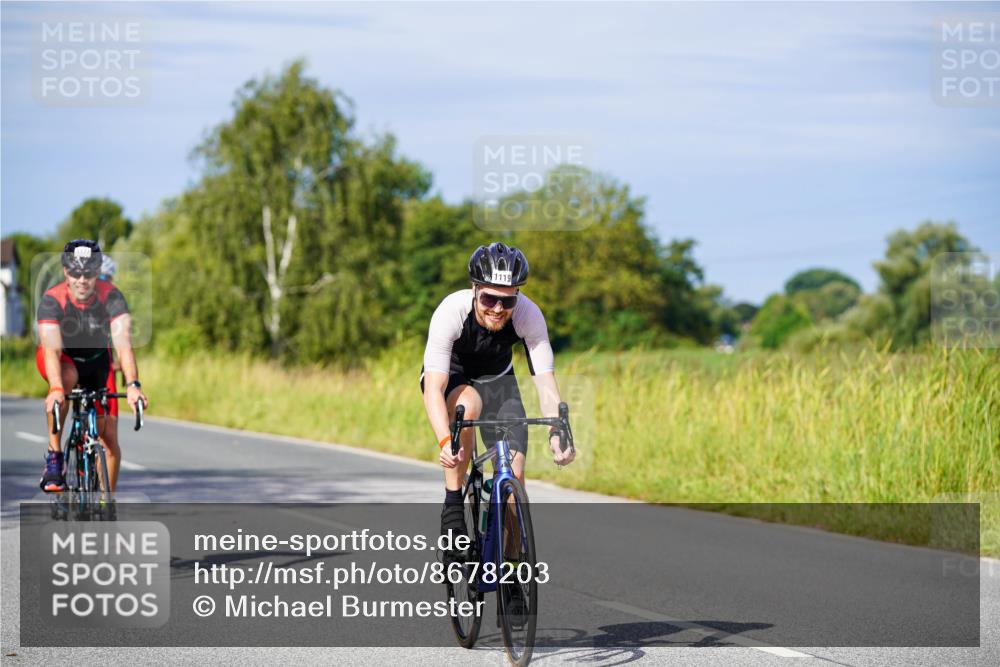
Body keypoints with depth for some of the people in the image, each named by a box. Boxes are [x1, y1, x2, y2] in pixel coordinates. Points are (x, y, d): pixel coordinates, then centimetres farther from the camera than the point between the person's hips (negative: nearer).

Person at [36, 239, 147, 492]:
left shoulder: (111, 296, -28)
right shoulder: (52, 300, -31)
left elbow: (123, 343, -38)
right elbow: (52, 349, -42)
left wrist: (132, 385, -54)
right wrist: (56, 390, -59)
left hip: (96, 358, 2)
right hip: (62, 357, -2)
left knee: (109, 438, -7)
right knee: (67, 377, -39)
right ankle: (54, 455, -26)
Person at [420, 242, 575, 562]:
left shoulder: (529, 315, -28)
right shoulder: (451, 311, -34)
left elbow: (545, 380, -30)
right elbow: (434, 388, -40)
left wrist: (556, 433, -47)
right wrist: (445, 442, -55)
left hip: (496, 379, 3)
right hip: (450, 375, -2)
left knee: (514, 471, -15)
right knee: (468, 404, -38)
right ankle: (452, 509, -27)